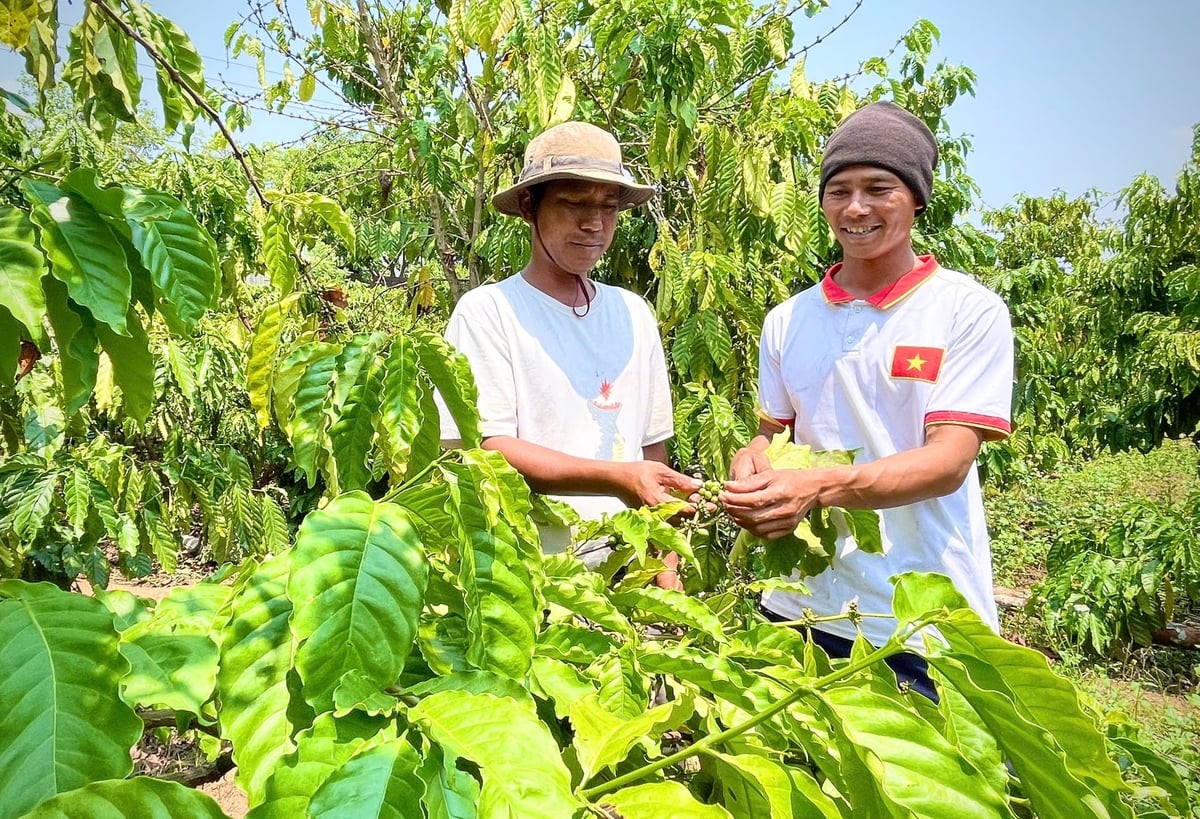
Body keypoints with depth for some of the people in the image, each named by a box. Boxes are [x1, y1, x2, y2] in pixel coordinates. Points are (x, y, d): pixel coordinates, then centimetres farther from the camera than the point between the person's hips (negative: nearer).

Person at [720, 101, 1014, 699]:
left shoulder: (970, 310, -6)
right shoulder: (787, 321, 7)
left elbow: (950, 459, -14)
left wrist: (821, 486, -30)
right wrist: (753, 464, -12)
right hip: (800, 608, 4)